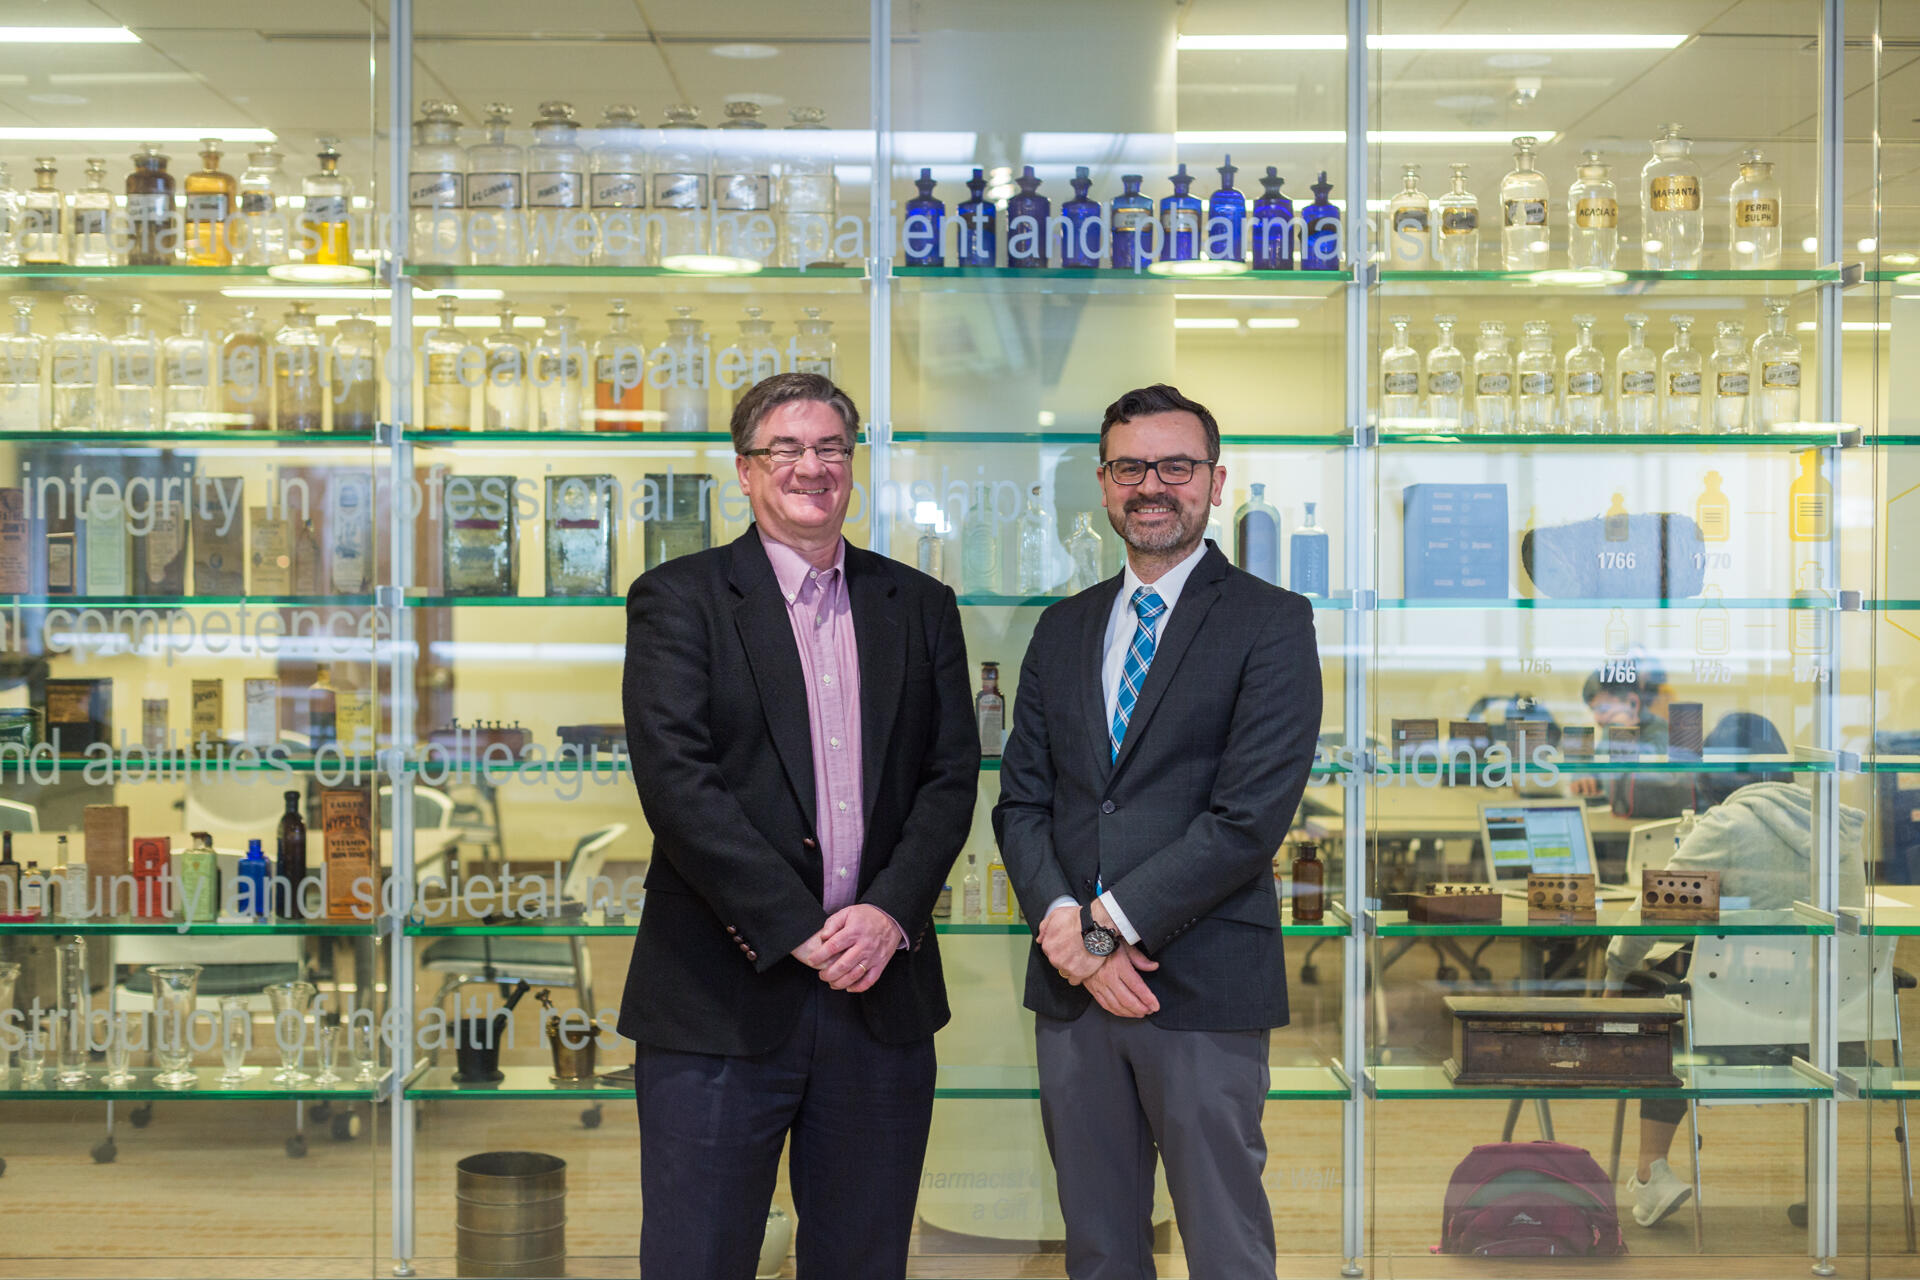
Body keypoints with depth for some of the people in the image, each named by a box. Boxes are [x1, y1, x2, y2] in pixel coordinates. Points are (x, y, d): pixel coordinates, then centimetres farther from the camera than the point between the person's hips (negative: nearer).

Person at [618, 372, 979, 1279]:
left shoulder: (920, 607, 12)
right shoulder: (677, 599, 0)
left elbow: (951, 777, 6)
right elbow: (674, 779, -10)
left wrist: (890, 911, -10)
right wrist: (799, 929, -15)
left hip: (882, 995, 4)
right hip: (722, 1000, -3)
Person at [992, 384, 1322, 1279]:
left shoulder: (1270, 623, -3)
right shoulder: (1063, 629, 14)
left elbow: (1252, 815, -13)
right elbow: (1020, 802, 9)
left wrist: (1110, 923, -14)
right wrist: (1067, 929, -8)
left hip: (1204, 987, -5)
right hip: (1071, 980, 5)